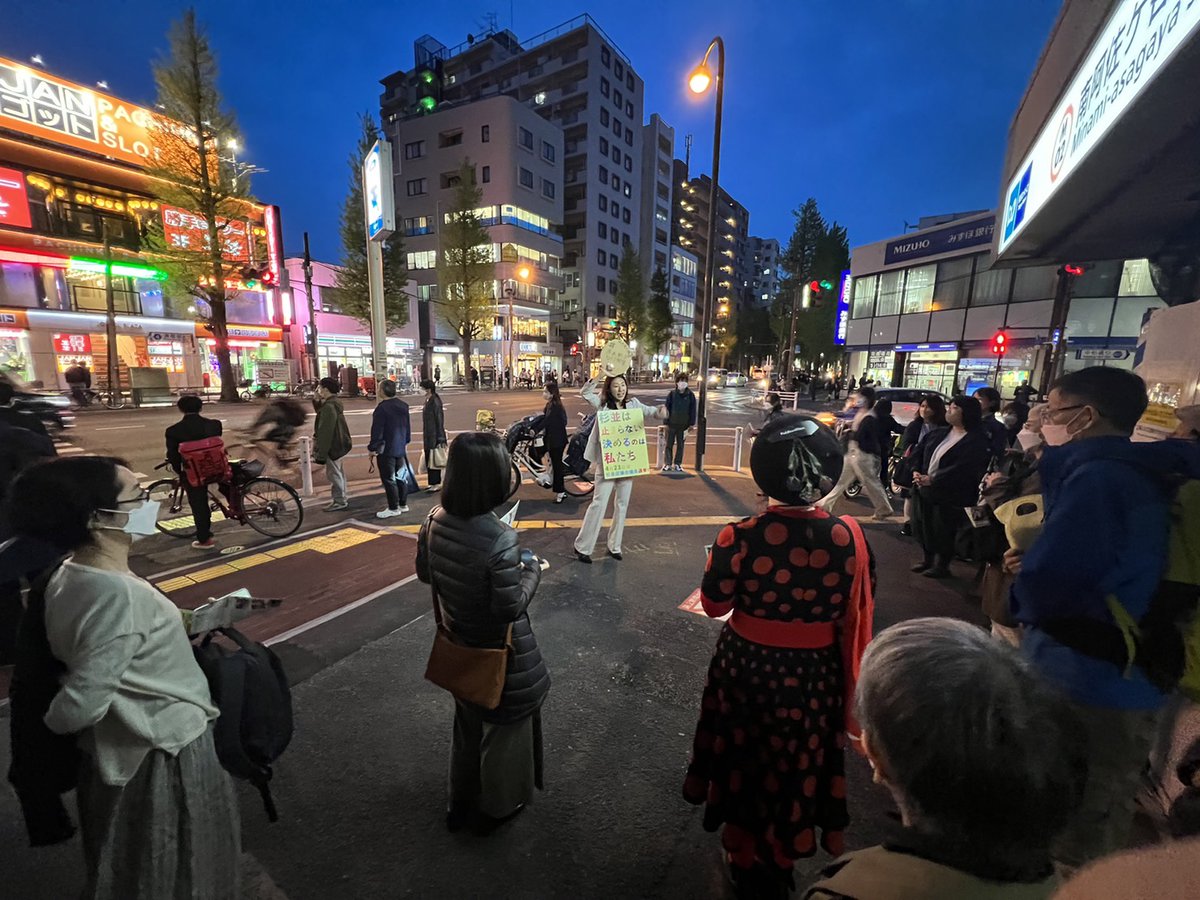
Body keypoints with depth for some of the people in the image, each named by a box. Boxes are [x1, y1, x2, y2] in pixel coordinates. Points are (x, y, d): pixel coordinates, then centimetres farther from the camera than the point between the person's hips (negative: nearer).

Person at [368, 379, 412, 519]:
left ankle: (393, 508, 5)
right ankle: (403, 504, 22)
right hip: (400, 448, 8)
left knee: (388, 479, 0)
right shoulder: (403, 405, 6)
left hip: (386, 450, -8)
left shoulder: (381, 408, -18)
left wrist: (372, 447, -7)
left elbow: (377, 431, -17)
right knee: (401, 477, 15)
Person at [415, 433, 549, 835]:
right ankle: (496, 806, 47)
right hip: (500, 656, -6)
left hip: (460, 646, 6)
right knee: (504, 727, 22)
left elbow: (423, 572, 1)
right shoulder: (500, 539, -34)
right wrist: (532, 572, -11)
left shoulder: (435, 520, -14)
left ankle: (460, 802, 53)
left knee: (466, 725, 30)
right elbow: (510, 606, -26)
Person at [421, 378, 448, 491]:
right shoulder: (428, 401, 10)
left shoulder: (435, 402, -17)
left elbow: (439, 420, -18)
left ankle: (436, 483, 7)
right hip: (428, 436, 9)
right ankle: (433, 483, 24)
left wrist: (439, 439, -18)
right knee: (428, 459, 14)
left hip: (434, 436, -9)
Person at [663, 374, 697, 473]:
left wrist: (691, 424, -2)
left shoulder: (690, 395, -1)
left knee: (680, 445, 9)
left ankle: (678, 464, 18)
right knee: (669, 444, 4)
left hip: (683, 425, 1)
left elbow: (693, 411, 2)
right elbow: (667, 409, 0)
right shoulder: (672, 394, -3)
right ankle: (667, 464, 10)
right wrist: (666, 422, -3)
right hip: (672, 424, 0)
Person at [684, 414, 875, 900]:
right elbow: (856, 612, -5)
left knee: (747, 759, 25)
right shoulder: (848, 534, -19)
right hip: (815, 675, 2)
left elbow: (714, 604, -11)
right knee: (798, 764, 27)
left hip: (747, 668, -1)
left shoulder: (741, 537, -26)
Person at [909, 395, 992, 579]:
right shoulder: (940, 434, 11)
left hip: (950, 496, -7)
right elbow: (920, 451, 12)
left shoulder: (978, 441, -14)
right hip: (925, 490, 7)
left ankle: (942, 565, 23)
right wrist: (916, 471, -5)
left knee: (943, 532, 4)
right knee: (922, 527, 15)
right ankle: (928, 559, 34)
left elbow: (962, 469, -24)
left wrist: (932, 480, -25)